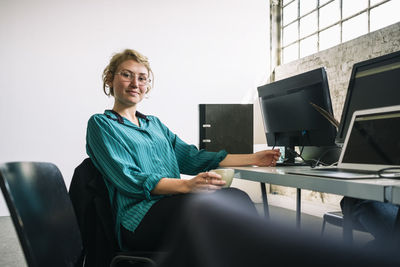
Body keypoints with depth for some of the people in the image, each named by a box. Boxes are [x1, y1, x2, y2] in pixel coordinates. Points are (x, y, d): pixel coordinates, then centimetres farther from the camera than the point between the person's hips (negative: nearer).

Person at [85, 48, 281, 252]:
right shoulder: (101, 124, 5)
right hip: (141, 217, -6)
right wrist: (186, 185, -24)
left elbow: (191, 157, 19)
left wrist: (253, 159, 15)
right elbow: (130, 180, -9)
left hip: (173, 203, 6)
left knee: (237, 197, -24)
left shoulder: (154, 123, 26)